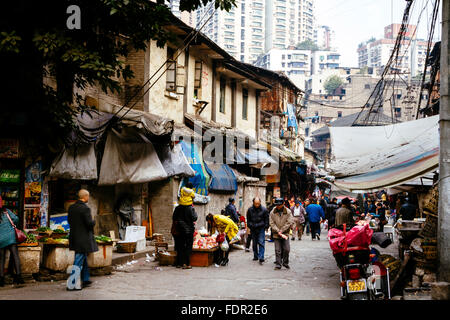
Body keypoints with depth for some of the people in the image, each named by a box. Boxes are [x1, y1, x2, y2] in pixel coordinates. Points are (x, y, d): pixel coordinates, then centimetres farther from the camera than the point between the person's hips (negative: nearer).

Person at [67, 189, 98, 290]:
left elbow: (69, 220, 12)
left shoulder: (71, 207, 5)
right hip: (83, 238, -8)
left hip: (74, 236, 8)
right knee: (79, 261, -3)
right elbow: (89, 223, -20)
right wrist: (94, 221, 0)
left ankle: (85, 280, 30)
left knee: (84, 259, 21)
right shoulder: (85, 208, -19)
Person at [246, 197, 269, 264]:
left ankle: (261, 258, -13)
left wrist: (266, 227, -1)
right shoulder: (250, 210, 1)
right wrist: (250, 226, 7)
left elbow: (266, 219, 4)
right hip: (253, 229, 3)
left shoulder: (264, 210, -4)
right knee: (254, 243, 10)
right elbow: (248, 220, 13)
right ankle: (255, 256, 22)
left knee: (261, 243, -10)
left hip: (261, 229, -3)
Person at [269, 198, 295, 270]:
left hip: (285, 234, 0)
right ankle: (278, 264, 5)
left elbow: (290, 222, -7)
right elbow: (271, 223, -2)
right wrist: (278, 232, -12)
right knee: (278, 250, -1)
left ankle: (285, 263, 14)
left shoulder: (288, 212, -1)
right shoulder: (272, 213, 2)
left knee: (286, 249, -5)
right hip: (276, 235, 0)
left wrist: (281, 230, -12)